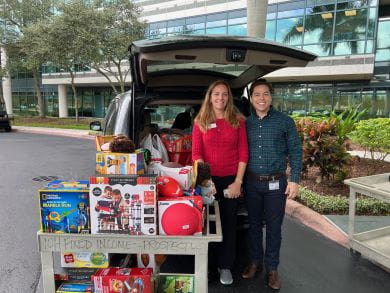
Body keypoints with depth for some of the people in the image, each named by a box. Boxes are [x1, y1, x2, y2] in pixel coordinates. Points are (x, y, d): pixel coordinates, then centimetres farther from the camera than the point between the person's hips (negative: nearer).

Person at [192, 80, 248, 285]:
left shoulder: (238, 120, 2)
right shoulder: (200, 121, 1)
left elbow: (243, 153, -1)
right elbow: (196, 153, -3)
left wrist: (238, 181, -7)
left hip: (231, 179, 1)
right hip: (209, 179, 0)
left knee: (229, 223, 11)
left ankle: (225, 266, 29)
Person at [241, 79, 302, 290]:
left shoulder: (285, 121, -2)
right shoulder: (245, 123, 4)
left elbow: (295, 151, -1)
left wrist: (294, 180, -7)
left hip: (276, 182, -2)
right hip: (251, 182, 2)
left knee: (274, 227, 8)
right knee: (254, 224, 14)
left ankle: (272, 268, 26)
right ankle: (255, 262, 33)